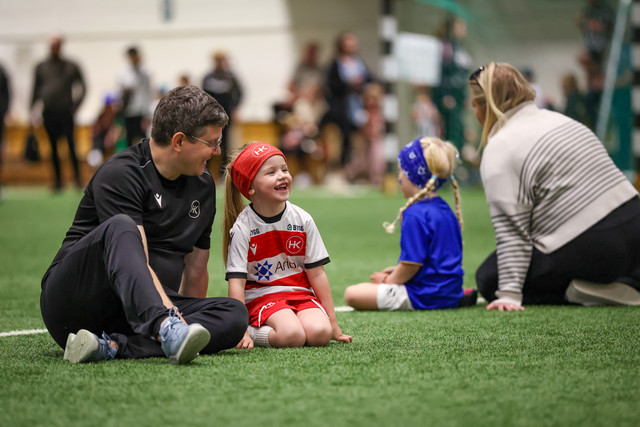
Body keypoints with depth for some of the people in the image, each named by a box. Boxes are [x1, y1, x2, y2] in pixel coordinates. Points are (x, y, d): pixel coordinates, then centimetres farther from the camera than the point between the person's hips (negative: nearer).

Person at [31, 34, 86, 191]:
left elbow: (82, 87, 11)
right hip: (49, 113, 2)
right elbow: (35, 91, 13)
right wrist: (32, 109, 8)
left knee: (71, 145, -9)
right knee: (54, 147, 3)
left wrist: (75, 105, 0)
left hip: (66, 112, -2)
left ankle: (77, 177, 1)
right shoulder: (41, 67, 10)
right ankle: (58, 180, 9)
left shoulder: (71, 67, 5)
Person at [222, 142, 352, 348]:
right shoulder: (242, 228, -9)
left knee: (320, 333, -26)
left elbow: (317, 273, 3)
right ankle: (249, 332, -4)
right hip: (261, 296, -4)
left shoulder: (302, 220, 1)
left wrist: (333, 324, 1)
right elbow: (236, 281, -12)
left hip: (300, 293, 4)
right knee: (291, 335, -32)